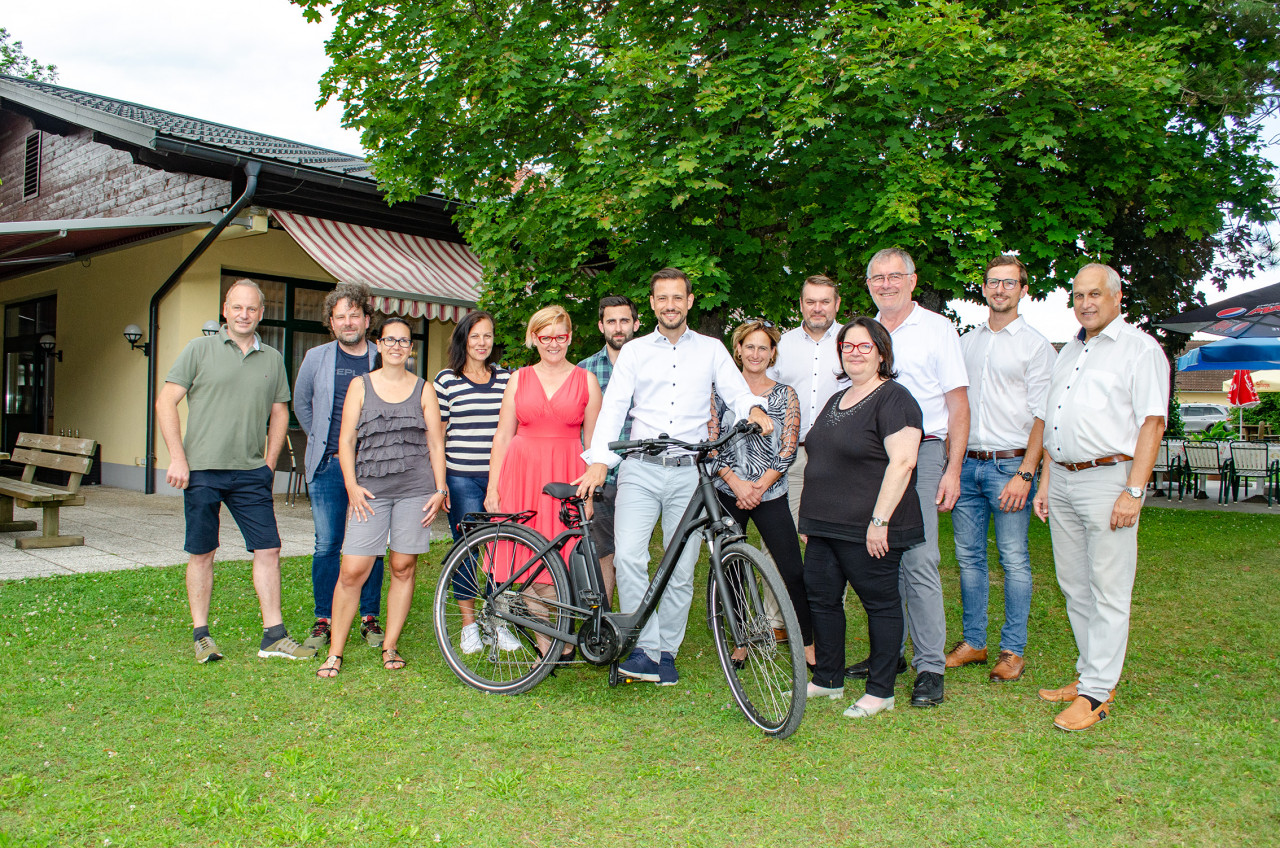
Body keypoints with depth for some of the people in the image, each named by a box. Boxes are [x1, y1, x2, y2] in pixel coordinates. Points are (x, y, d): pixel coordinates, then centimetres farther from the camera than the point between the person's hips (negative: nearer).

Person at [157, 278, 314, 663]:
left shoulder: (272, 358, 11)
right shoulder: (200, 349, 1)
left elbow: (279, 412, 18)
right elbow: (165, 402, -1)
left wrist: (270, 462, 9)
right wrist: (178, 458, -8)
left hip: (251, 473, 3)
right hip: (201, 471, -3)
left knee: (268, 550, 1)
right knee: (202, 554, 6)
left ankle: (274, 636, 9)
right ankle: (201, 635, 20)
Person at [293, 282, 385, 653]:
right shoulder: (316, 358, 8)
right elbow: (301, 404, 20)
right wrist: (321, 440, 14)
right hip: (328, 465, 1)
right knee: (326, 545, 1)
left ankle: (369, 618, 16)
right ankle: (323, 620, 13)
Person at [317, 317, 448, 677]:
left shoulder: (423, 389, 11)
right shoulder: (360, 385, 11)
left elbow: (436, 443, 10)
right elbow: (346, 440, 7)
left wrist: (440, 489, 2)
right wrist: (352, 486, -4)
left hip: (415, 490, 1)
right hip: (370, 490, 0)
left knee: (404, 568, 4)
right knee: (352, 571, -6)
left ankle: (390, 646, 17)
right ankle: (335, 651, 6)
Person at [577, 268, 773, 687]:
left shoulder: (711, 350, 12)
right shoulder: (635, 351, 11)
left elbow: (736, 391, 4)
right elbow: (613, 407, 4)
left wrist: (755, 409, -21)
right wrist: (599, 462, -9)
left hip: (688, 472, 0)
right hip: (640, 469, 0)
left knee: (682, 568, 1)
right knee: (629, 557, -16)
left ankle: (666, 652, 16)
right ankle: (644, 648, -5)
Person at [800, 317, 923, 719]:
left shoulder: (893, 399, -10)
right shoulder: (837, 400, 17)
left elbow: (902, 463, -19)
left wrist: (880, 520, -23)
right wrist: (810, 517, 20)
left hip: (867, 529, -9)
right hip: (824, 526, 9)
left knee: (880, 603, 3)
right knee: (821, 599, 12)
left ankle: (881, 691, 14)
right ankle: (828, 679, 26)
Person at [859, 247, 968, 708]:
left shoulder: (937, 329, 3)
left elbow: (958, 405, -1)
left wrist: (952, 470, -9)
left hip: (921, 453, -5)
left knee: (919, 561, -11)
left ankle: (930, 667, -4)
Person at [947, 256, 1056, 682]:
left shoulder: (1035, 344, 1)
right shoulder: (966, 342, 15)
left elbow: (1042, 415, -5)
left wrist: (1025, 474, -14)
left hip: (1010, 463, -4)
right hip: (966, 464, 4)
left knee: (1014, 559, -1)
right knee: (968, 556, 8)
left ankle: (1013, 650, 9)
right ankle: (973, 642, 19)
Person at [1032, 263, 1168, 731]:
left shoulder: (1140, 348, -2)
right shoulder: (1068, 352, 20)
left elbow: (1151, 423, -10)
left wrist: (1133, 491, -17)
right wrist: (1045, 482, 16)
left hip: (1107, 478, -7)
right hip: (1062, 479, 8)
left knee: (1107, 592, -3)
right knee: (1074, 587, 12)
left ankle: (1096, 692, 1)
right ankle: (1089, 674, 23)